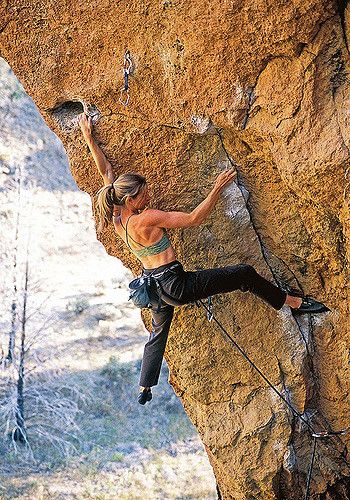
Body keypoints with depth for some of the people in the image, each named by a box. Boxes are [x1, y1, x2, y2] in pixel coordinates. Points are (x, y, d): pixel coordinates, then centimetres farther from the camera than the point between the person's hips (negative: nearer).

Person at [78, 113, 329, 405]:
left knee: (159, 332, 31)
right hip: (177, 285, -9)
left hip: (156, 287, 9)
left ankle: (144, 389, 37)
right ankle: (294, 303, 10)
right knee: (245, 274, -4)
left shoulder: (117, 216, -1)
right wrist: (218, 189, -20)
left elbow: (106, 171, 8)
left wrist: (89, 138, 15)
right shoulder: (146, 219, -24)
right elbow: (193, 219, -23)